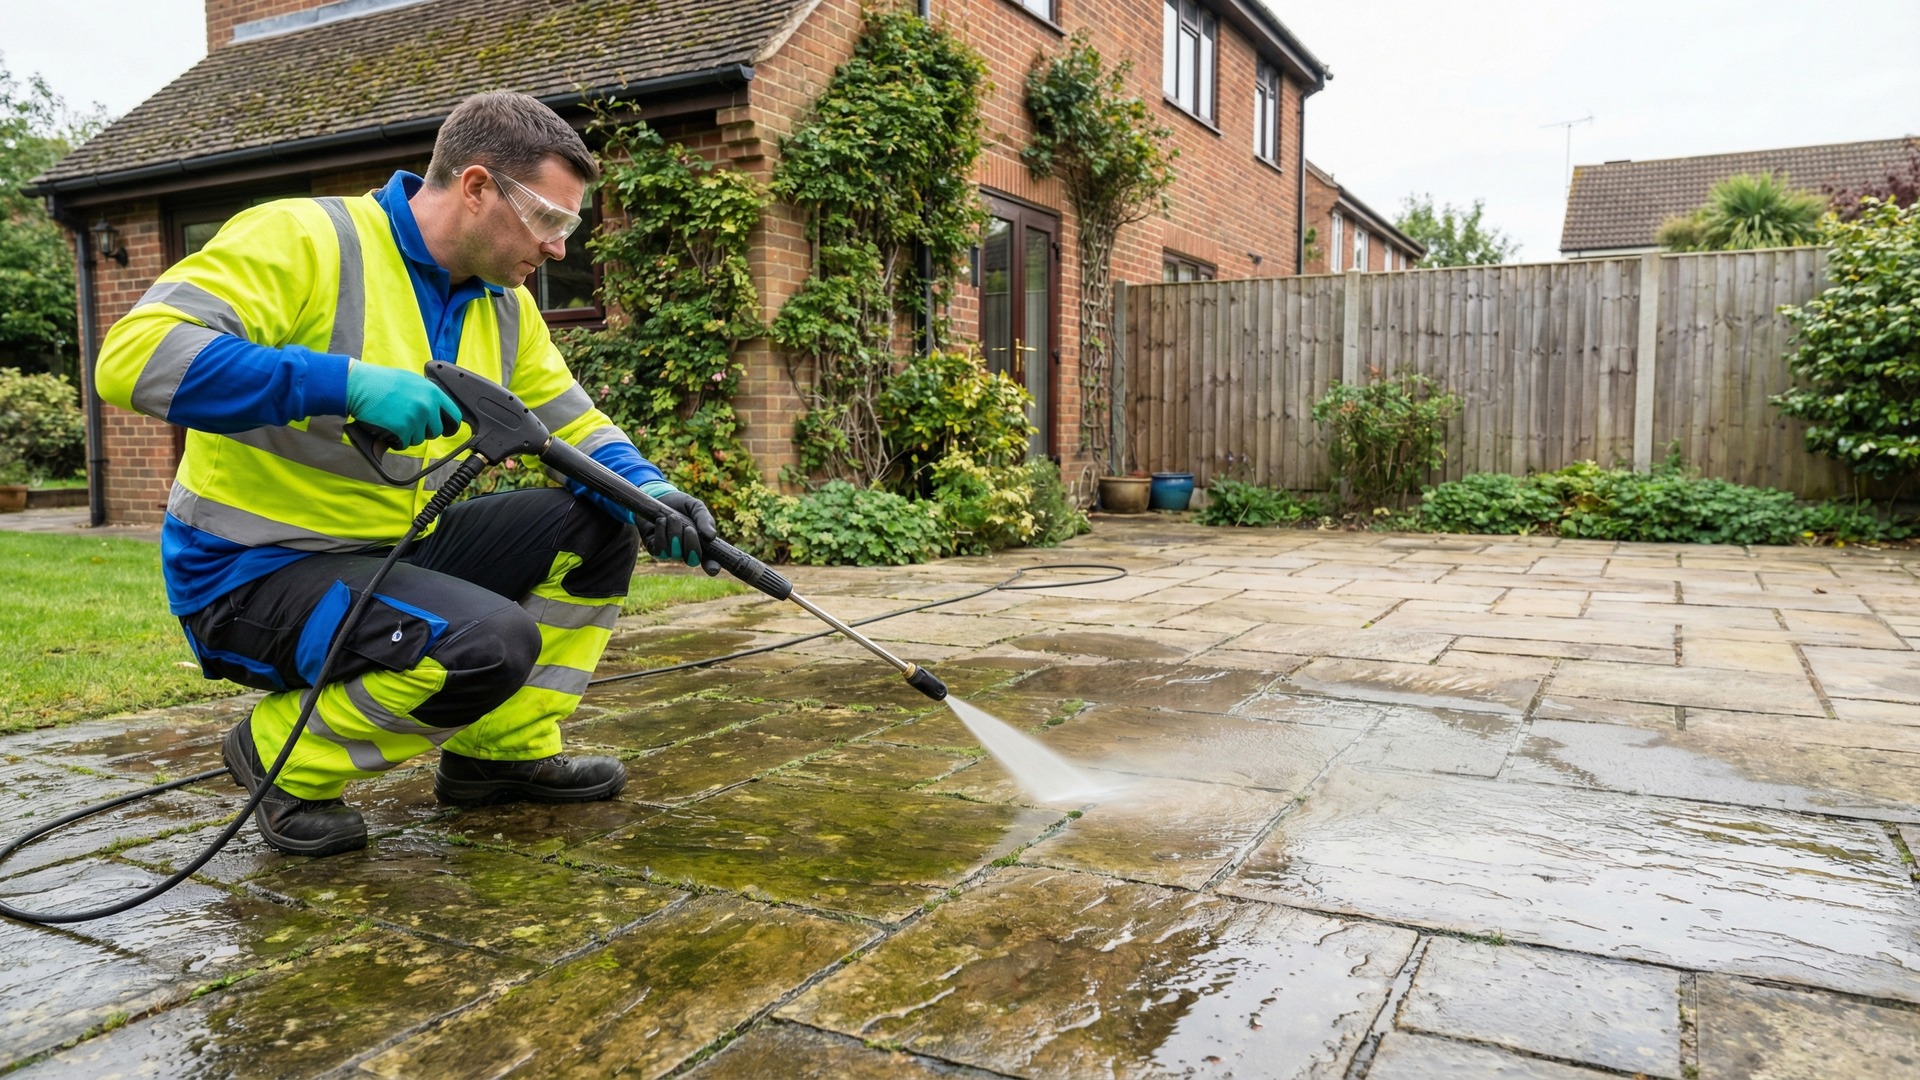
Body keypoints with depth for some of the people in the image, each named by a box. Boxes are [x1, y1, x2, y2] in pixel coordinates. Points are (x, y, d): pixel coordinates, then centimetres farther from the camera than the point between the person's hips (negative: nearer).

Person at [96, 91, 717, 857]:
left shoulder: (504, 303, 6)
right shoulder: (304, 239, -17)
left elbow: (573, 424, 9)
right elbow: (135, 354, -28)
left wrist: (645, 487, -13)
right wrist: (346, 383, -35)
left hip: (395, 552, 8)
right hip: (252, 573, -8)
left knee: (601, 522, -2)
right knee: (490, 644, -31)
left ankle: (505, 751, 6)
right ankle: (284, 757, -3)